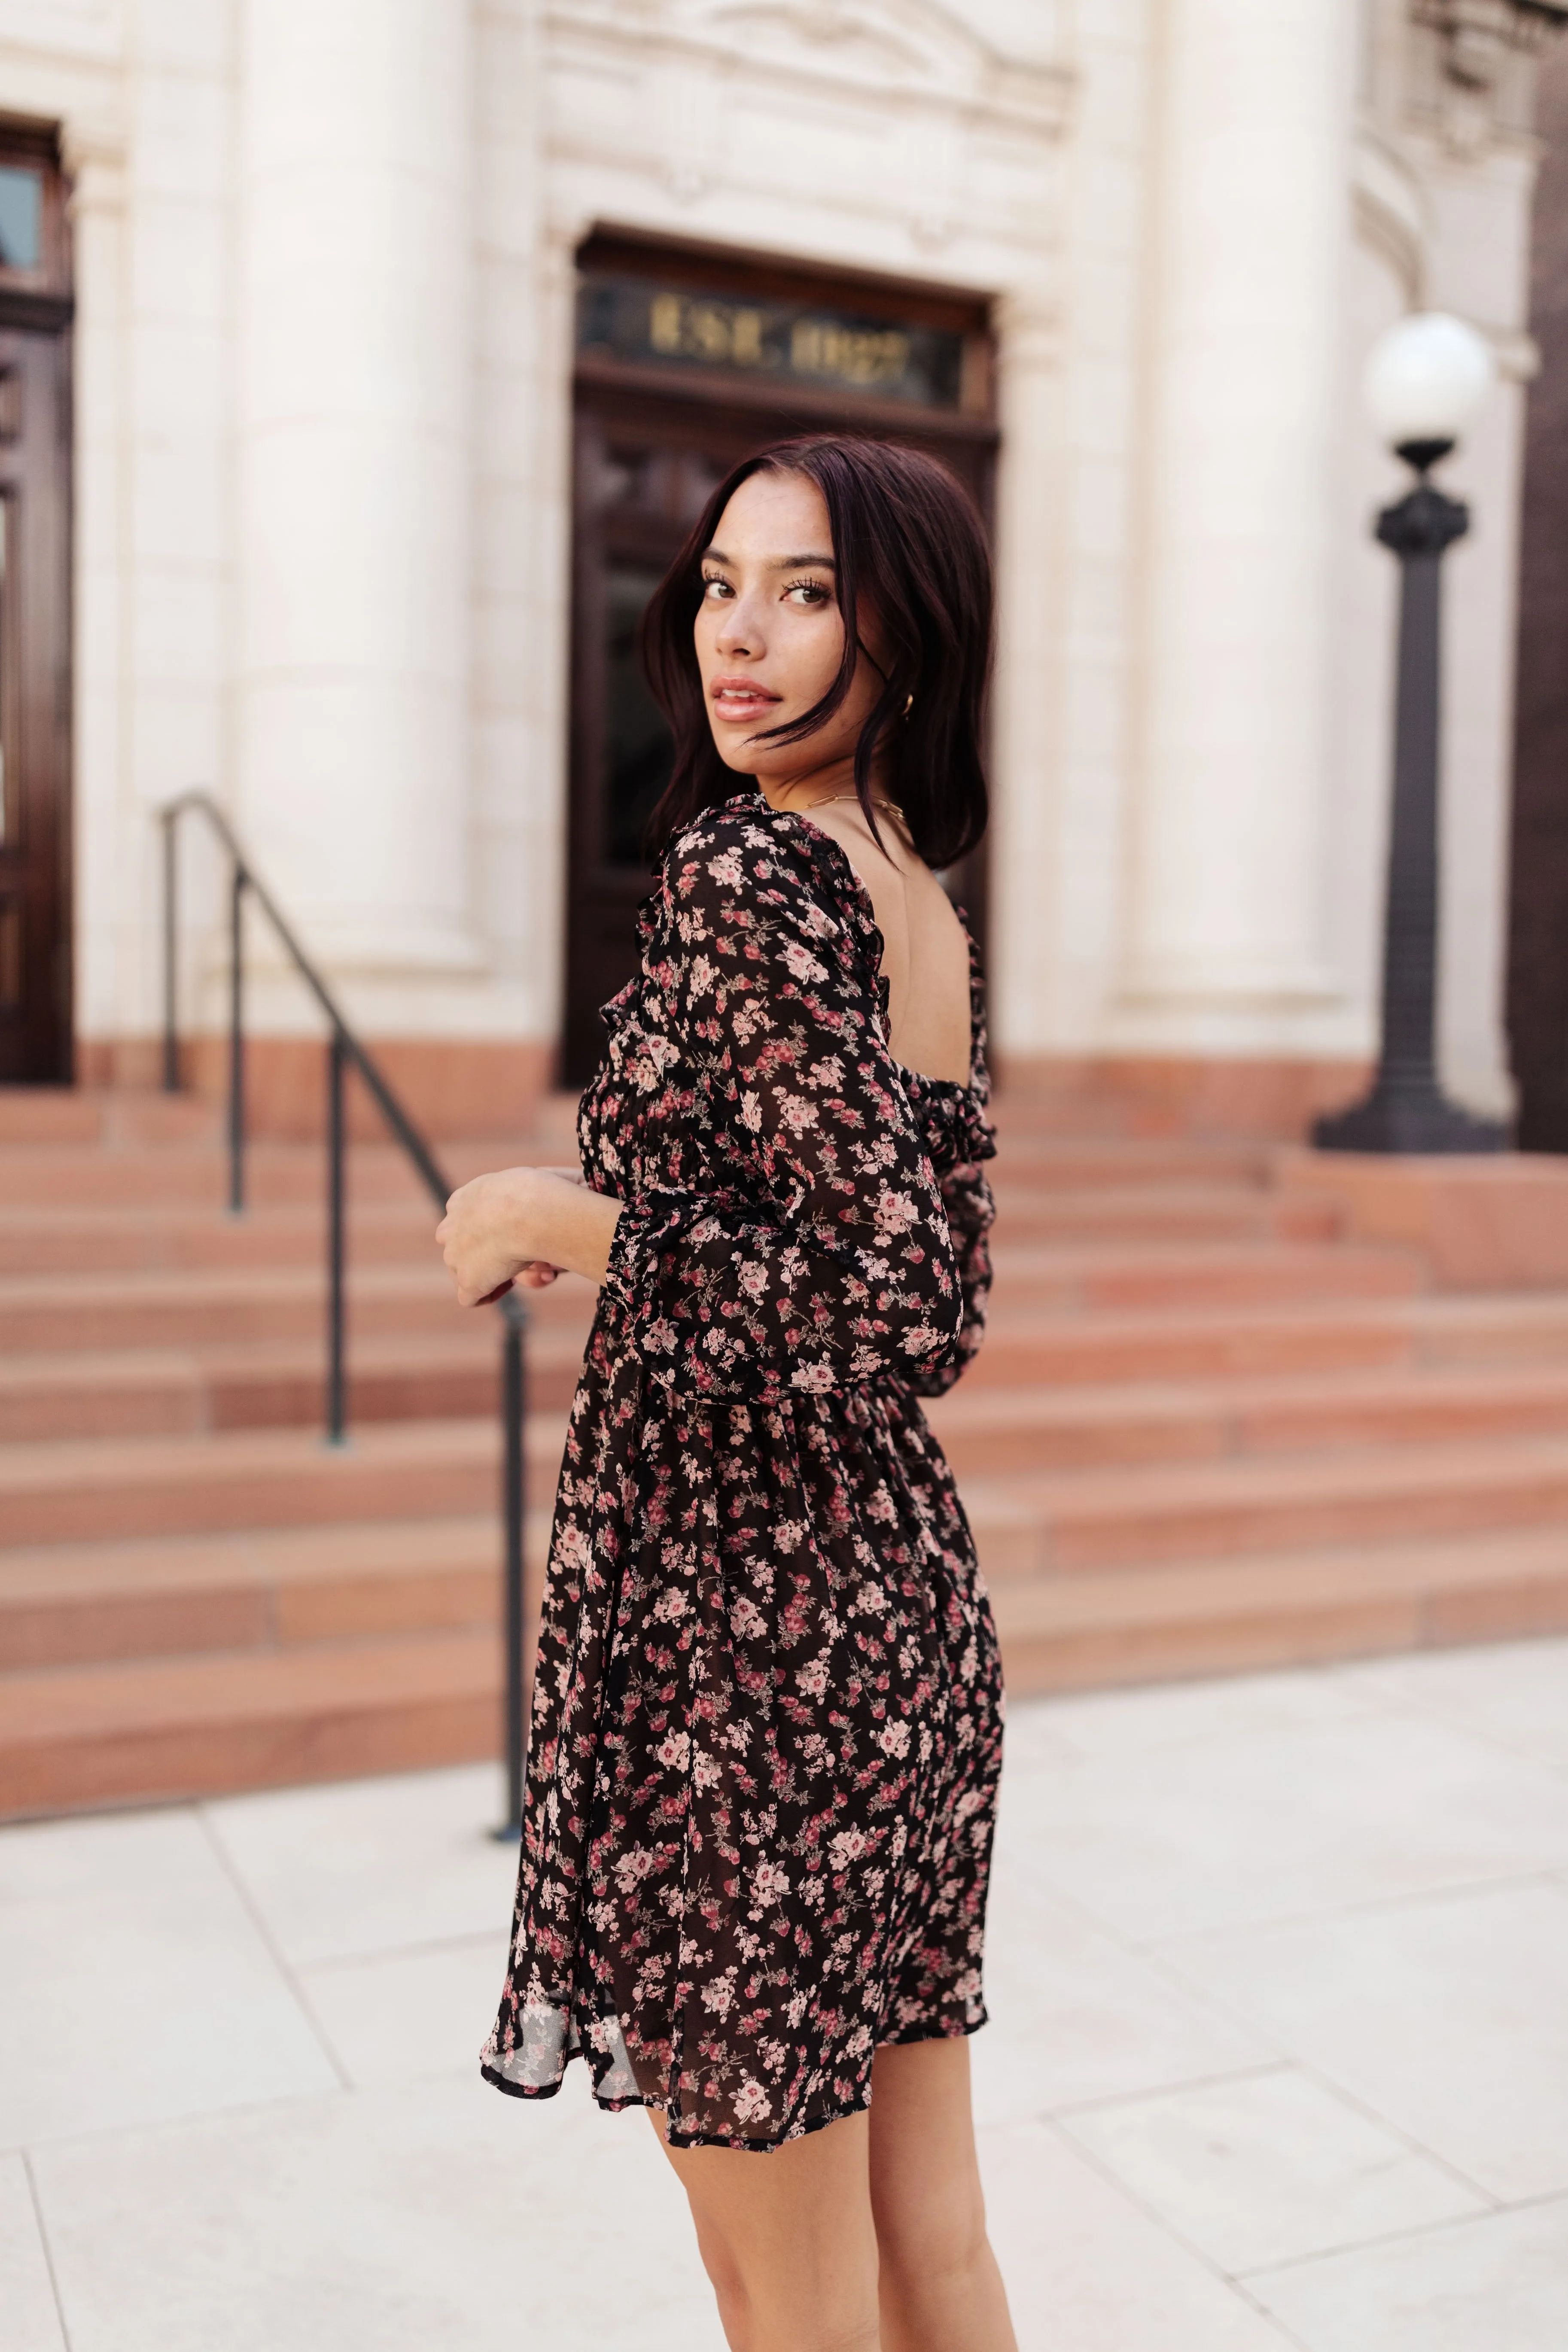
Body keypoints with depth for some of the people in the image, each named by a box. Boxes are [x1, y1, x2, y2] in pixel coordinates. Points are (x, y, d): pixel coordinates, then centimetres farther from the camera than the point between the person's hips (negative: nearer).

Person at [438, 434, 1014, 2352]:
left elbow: (901, 1311, -24)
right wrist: (617, 1219, 18)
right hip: (909, 1588, 9)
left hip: (741, 1617, -9)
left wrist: (568, 1218, -14)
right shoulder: (929, 908, 10)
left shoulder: (742, 865, -16)